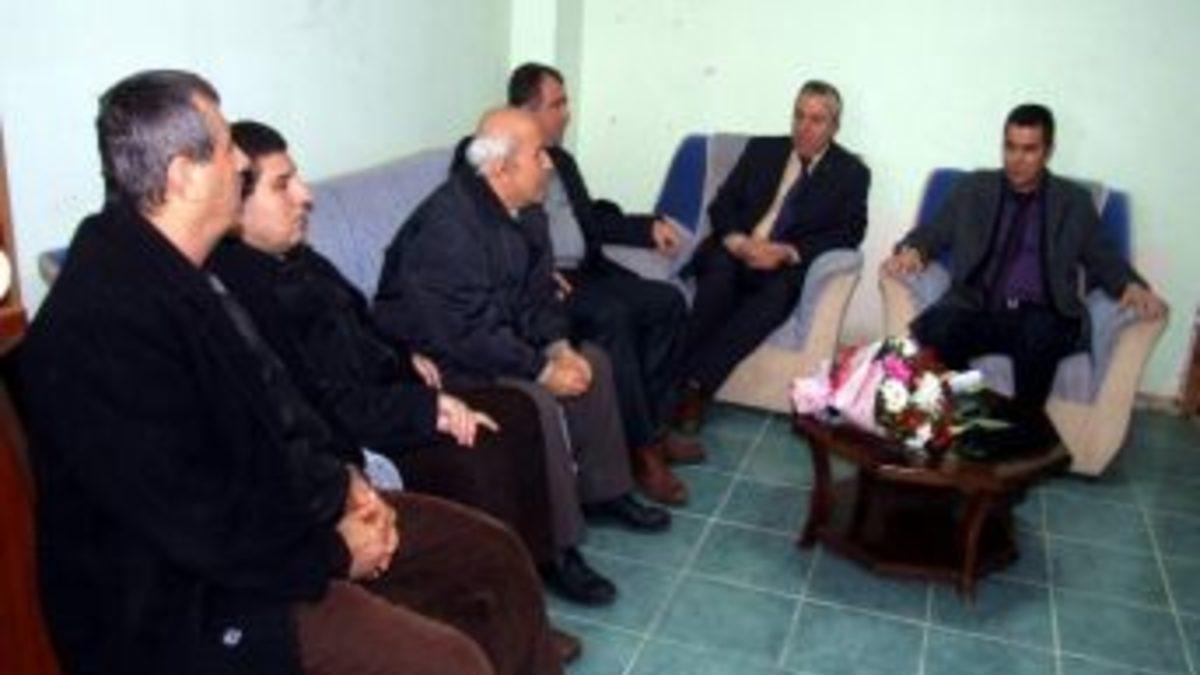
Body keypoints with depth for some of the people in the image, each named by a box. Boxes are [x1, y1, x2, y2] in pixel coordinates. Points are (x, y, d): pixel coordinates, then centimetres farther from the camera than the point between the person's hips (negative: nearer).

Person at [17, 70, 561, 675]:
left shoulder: (182, 273, 5)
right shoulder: (105, 323, -26)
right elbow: (199, 526, -25)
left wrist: (345, 474, 1)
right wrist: (333, 553, -14)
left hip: (278, 510, 10)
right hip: (195, 597, -10)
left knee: (496, 554, 8)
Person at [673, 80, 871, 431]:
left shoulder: (851, 172, 9)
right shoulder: (762, 149, 15)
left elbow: (849, 234, -2)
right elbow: (721, 204, 9)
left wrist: (787, 252, -18)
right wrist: (737, 241, -15)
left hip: (788, 268, -2)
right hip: (737, 254, 2)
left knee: (778, 290, -35)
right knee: (720, 270, -33)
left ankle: (693, 385, -38)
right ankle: (677, 380, -35)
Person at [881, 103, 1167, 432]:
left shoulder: (1074, 201, 15)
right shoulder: (973, 188, 16)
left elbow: (1102, 257, 14)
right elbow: (932, 232, 14)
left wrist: (1131, 286, -9)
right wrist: (911, 250, -11)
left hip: (1042, 319, 0)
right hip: (979, 312, 1)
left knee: (1038, 334, -37)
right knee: (936, 328, -33)